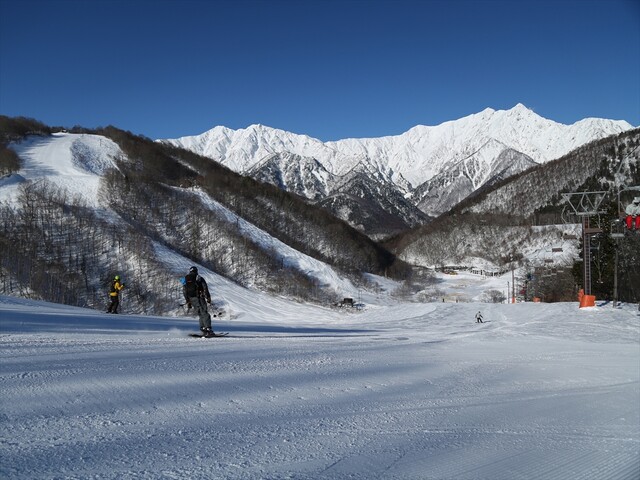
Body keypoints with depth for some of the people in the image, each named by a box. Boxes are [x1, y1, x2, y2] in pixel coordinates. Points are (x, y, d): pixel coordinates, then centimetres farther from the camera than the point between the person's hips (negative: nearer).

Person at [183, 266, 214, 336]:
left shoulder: (185, 280, 16)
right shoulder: (199, 278, 4)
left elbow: (184, 292, 12)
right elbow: (205, 288, -6)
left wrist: (188, 302, 14)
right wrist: (208, 298, -6)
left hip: (191, 299, 4)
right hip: (199, 298, -4)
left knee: (200, 314, 13)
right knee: (205, 314, -6)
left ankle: (203, 329, 2)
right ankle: (208, 329, -19)